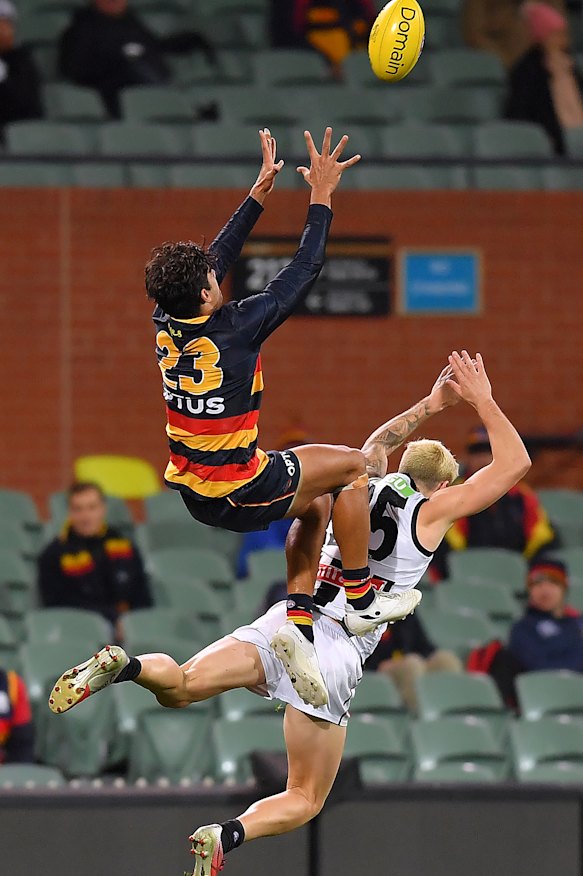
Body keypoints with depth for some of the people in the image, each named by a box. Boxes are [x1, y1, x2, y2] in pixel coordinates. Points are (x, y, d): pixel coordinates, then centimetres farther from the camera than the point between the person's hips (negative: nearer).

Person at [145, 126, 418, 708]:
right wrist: (322, 196, -4)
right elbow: (303, 272, -13)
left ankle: (298, 617, 15)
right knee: (352, 466, 12)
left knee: (316, 501, 27)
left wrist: (260, 192, 16)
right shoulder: (234, 330, -23)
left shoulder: (168, 324, -3)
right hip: (239, 494, -8)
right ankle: (360, 598, 18)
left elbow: (220, 255, 11)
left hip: (194, 492, 8)